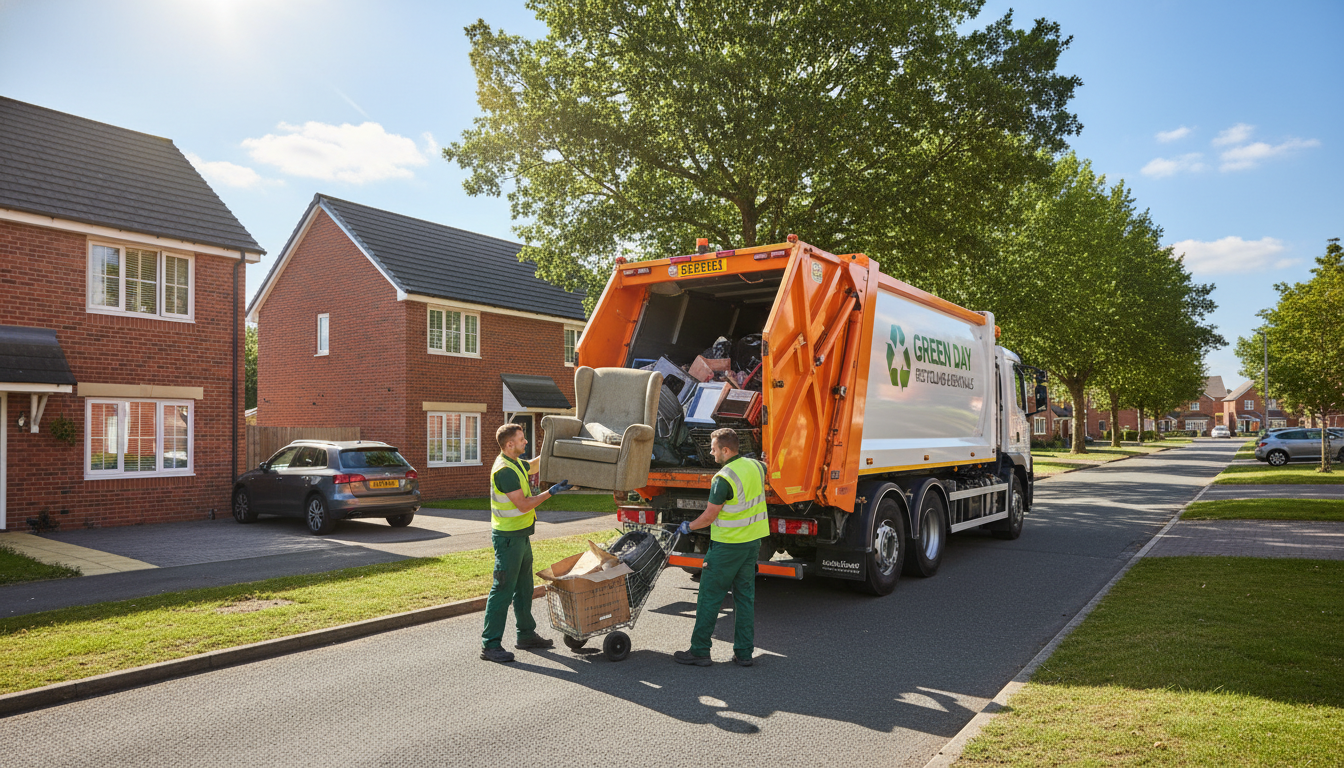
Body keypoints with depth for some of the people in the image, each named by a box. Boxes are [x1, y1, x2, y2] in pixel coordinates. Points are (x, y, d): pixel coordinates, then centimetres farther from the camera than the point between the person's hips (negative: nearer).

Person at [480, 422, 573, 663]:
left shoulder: (515, 463, 9)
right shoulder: (504, 470, -21)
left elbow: (532, 465, 32)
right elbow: (523, 504, -22)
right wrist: (550, 492, -17)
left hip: (521, 535, 10)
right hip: (508, 538, -10)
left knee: (523, 587, 18)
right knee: (503, 590, -6)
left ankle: (526, 634, 30)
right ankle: (490, 645, -1)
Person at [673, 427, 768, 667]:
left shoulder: (723, 478, -20)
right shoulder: (755, 466, 2)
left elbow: (709, 517, -14)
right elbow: (764, 471, 29)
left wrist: (688, 526, 3)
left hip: (728, 545, -7)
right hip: (753, 541, 7)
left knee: (709, 597, 3)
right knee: (745, 597, 12)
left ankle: (699, 651, 8)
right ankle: (744, 652, 15)